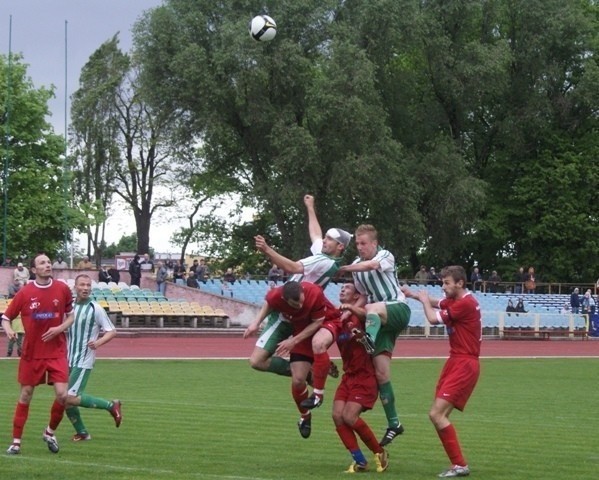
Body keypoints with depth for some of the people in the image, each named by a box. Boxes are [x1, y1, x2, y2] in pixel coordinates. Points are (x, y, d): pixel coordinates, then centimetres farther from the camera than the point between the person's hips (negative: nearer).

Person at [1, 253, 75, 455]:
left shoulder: (62, 289, -2)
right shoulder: (25, 292, -5)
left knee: (62, 394, -11)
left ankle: (50, 432, 15)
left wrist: (59, 329, -10)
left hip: (57, 352, 1)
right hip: (31, 353, -1)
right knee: (25, 395, 4)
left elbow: (71, 316, 10)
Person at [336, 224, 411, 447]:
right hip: (379, 319, 6)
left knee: (372, 309, -41)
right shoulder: (356, 265, 13)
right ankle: (393, 423, 3)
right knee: (381, 372, -4)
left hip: (398, 309, -6)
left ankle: (369, 340, -72)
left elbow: (370, 265, -27)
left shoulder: (385, 256, -4)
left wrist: (342, 269, -30)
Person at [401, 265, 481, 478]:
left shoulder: (466, 303, -18)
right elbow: (437, 303, 32)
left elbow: (433, 318, -15)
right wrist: (413, 295, 17)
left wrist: (424, 300, 4)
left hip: (464, 365, -10)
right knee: (439, 415, 7)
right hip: (456, 362, 10)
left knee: (436, 414, -15)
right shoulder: (454, 300, 12)